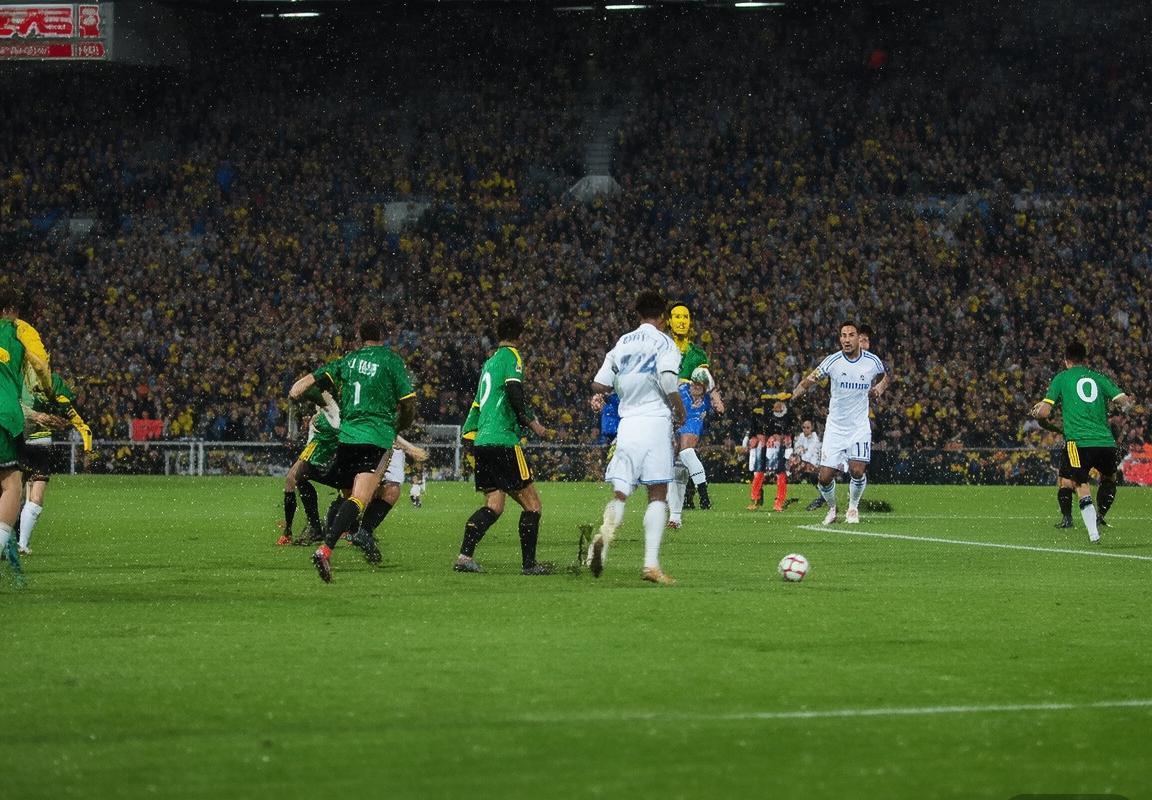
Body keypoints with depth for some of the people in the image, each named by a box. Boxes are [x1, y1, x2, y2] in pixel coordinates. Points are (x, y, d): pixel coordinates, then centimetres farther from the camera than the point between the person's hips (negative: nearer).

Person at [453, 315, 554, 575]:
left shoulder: (489, 363, 21)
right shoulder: (511, 356, -3)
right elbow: (514, 391, -17)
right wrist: (532, 423, -11)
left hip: (481, 442, 8)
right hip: (503, 441, -8)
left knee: (493, 505, 5)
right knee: (532, 503, 0)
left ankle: (465, 555, -11)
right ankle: (528, 563, -1)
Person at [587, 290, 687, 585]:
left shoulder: (623, 343, 14)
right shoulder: (664, 343, -1)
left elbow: (598, 386, 11)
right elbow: (668, 381, -17)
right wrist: (680, 410, -1)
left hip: (627, 423, 4)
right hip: (656, 422, -4)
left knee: (620, 492, 2)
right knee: (658, 495, 2)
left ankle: (605, 533, -30)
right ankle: (651, 563, -7)